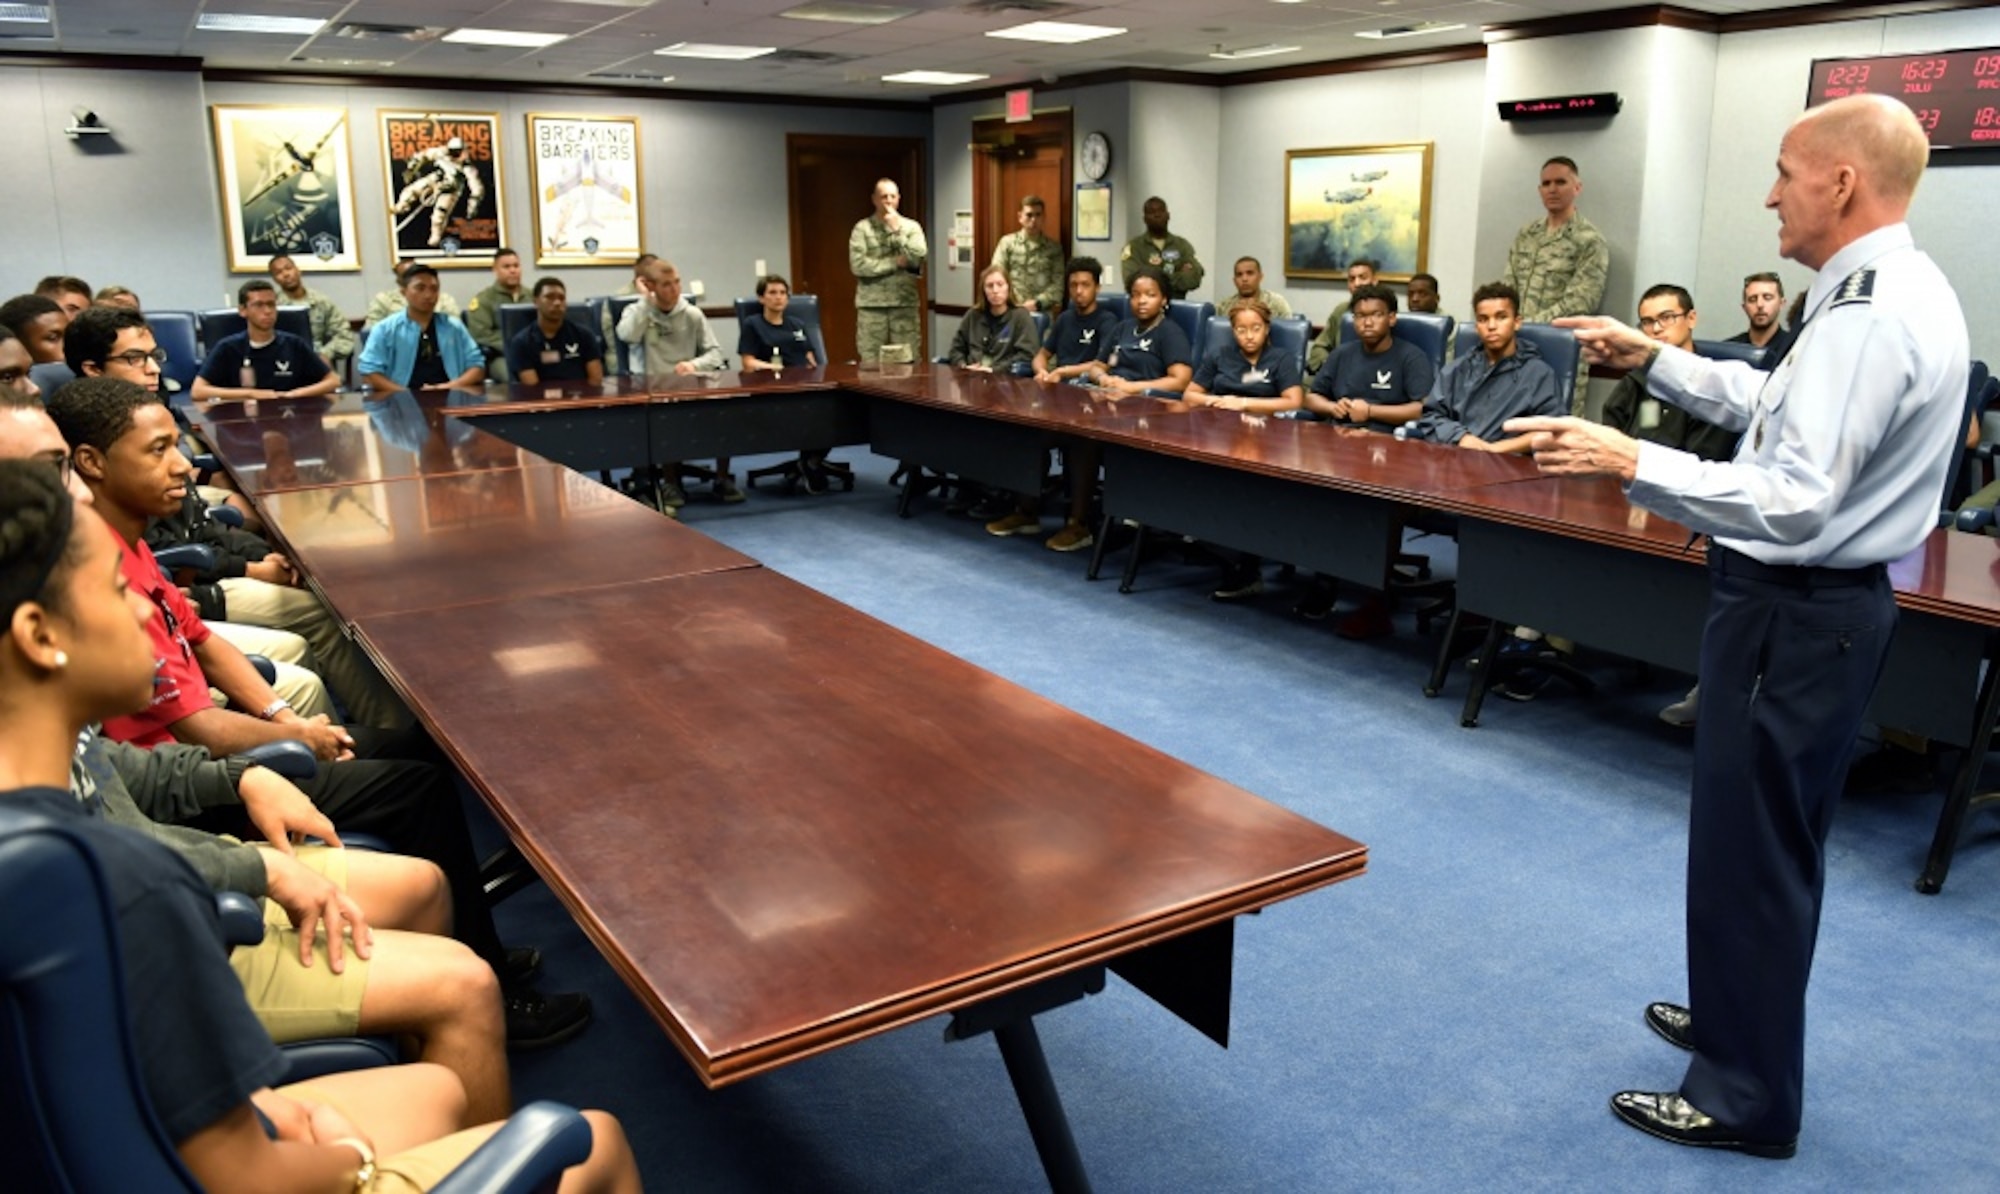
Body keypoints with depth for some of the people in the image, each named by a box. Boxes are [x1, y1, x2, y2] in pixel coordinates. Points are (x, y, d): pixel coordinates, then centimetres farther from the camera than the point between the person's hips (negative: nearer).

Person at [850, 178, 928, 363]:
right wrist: (896, 262, -9)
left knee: (907, 362, 2)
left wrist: (896, 230, -8)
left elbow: (919, 258, -7)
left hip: (905, 304, 2)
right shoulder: (862, 228, 2)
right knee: (870, 363, -1)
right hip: (871, 305, -1)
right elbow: (858, 265, -10)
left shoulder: (912, 226, 8)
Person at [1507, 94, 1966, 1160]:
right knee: (1773, 837, 24)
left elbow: (1792, 501, -29)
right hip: (1824, 600, 11)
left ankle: (1746, 1098, 17)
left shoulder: (1870, 318, -23)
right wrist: (1657, 362, 14)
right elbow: (1784, 408, 17)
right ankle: (1741, 1016, 44)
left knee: (1748, 848, 1)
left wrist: (1630, 462, -32)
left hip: (1793, 613, -11)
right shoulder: (1896, 290, 9)